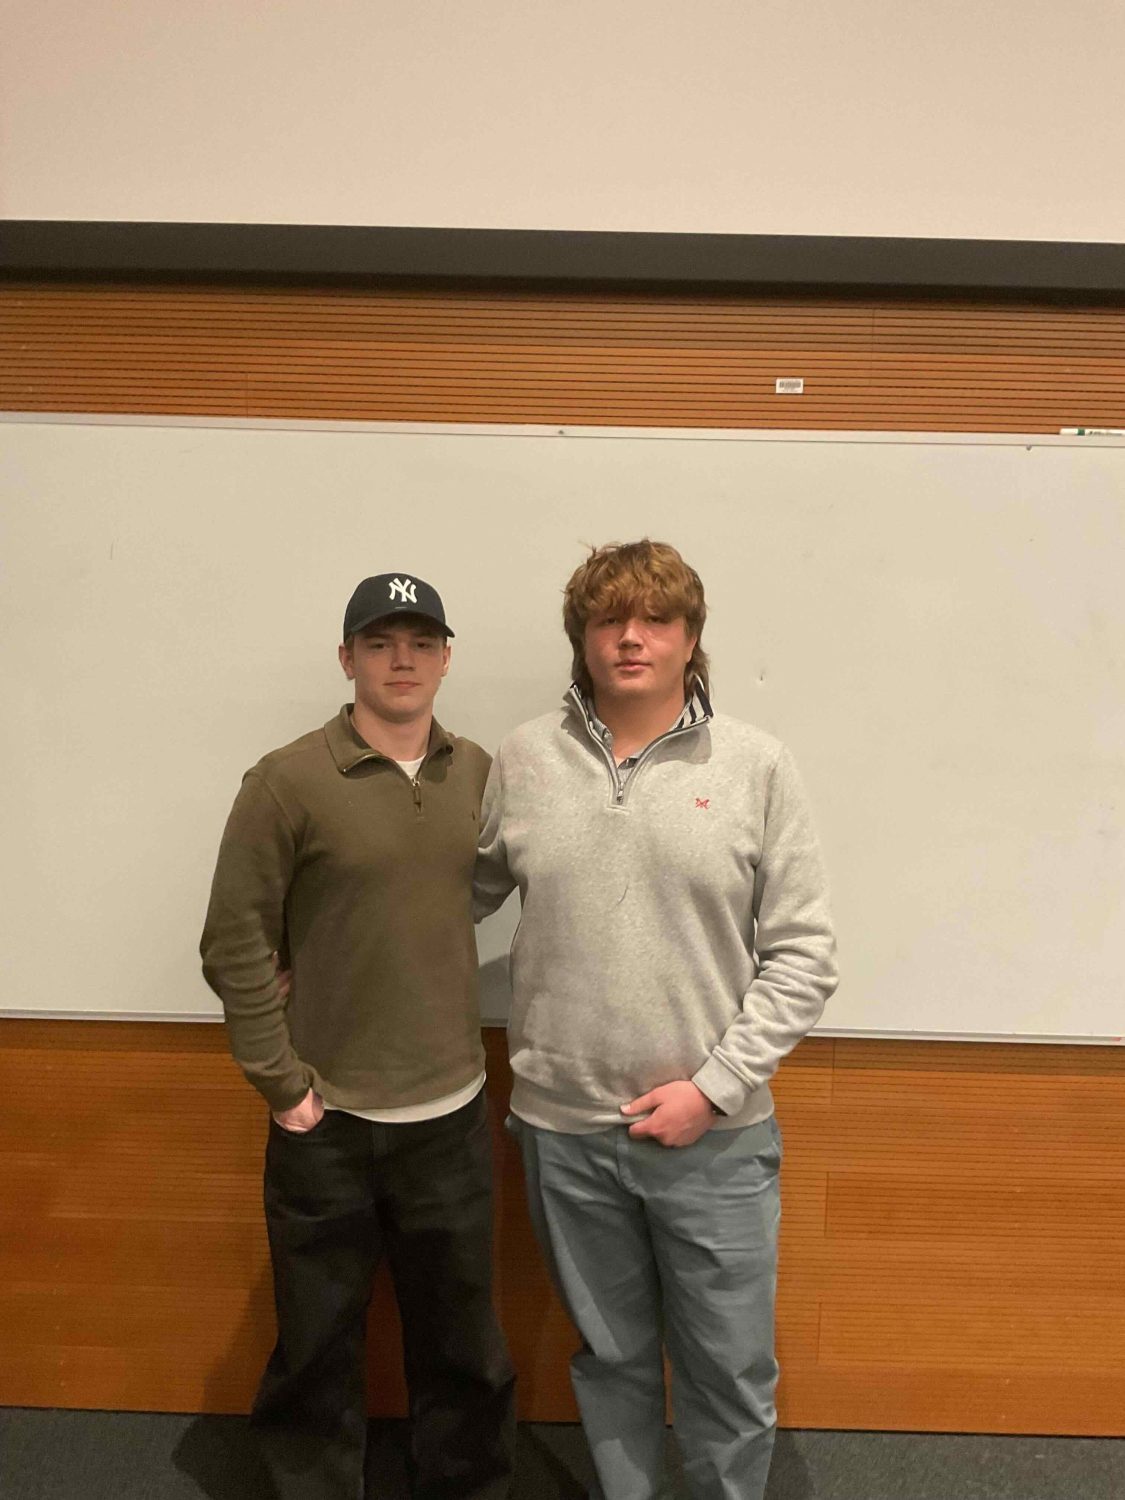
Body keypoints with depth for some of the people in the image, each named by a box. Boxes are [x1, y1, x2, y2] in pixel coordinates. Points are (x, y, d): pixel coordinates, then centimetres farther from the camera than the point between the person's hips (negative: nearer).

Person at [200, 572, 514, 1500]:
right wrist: (282, 1081, -9)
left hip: (453, 1114, 3)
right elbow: (235, 943, -9)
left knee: (463, 1349, 19)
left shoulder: (480, 773, -1)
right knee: (318, 1350, 16)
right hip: (325, 1121, -3)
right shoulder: (288, 781, -11)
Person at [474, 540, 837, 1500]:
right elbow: (458, 899, 10)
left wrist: (714, 1087, -11)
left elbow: (802, 955, -6)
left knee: (731, 1373, 14)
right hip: (563, 1130, 2)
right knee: (610, 1358, 21)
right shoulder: (524, 762, -1)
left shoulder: (757, 768, -6)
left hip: (717, 1135, -1)